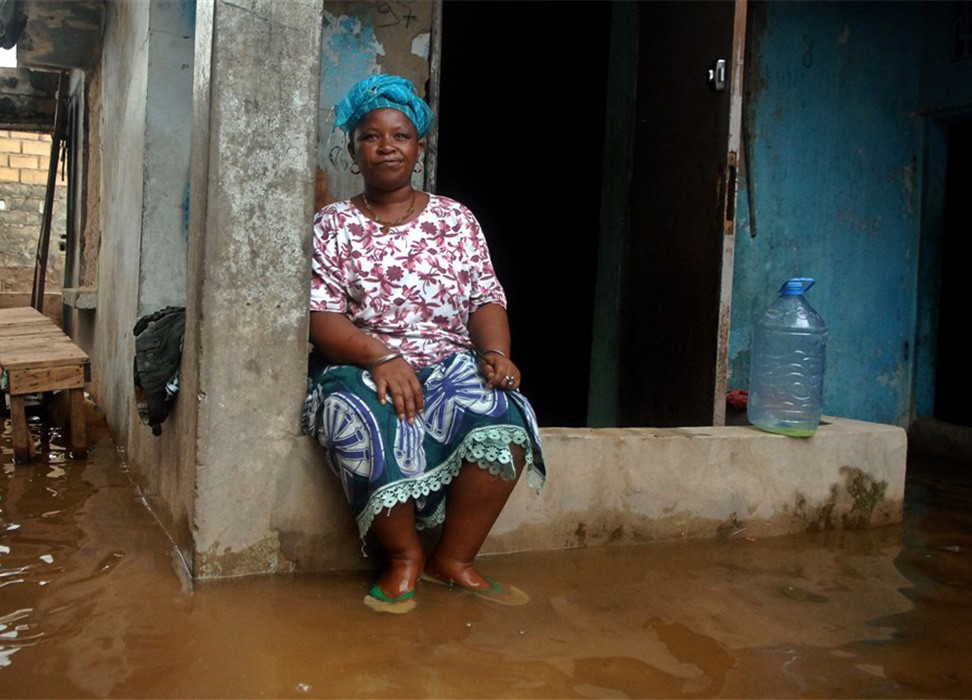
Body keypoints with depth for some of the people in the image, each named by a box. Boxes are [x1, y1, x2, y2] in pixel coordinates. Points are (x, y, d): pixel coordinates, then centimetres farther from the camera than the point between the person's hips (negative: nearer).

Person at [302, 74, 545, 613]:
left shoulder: (456, 219, 13)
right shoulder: (332, 225, 6)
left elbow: (486, 298, 7)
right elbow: (321, 316, -5)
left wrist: (495, 351, -15)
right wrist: (380, 356, -22)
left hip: (451, 364, 2)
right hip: (361, 367, -2)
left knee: (502, 416, -30)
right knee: (365, 422, -37)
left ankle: (453, 559, -12)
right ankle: (404, 555, -13)